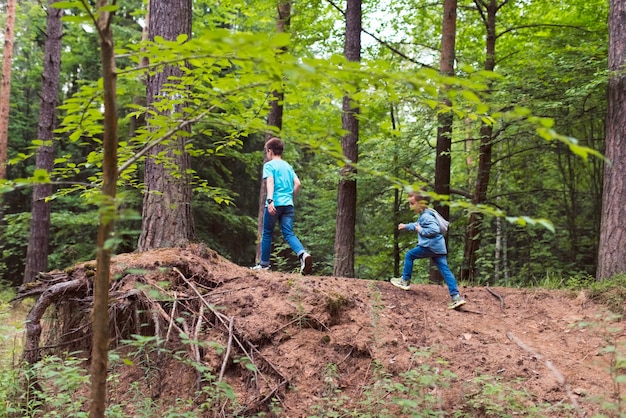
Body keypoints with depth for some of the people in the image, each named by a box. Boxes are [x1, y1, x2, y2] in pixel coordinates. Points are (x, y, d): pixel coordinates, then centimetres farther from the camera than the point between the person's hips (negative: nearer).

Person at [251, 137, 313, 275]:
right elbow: (298, 183, 9)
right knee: (289, 234, -1)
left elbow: (270, 182, -15)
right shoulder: (288, 166, 16)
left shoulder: (269, 165, 0)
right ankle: (303, 254, -26)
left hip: (275, 204, -4)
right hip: (288, 205, 5)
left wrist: (270, 200, -25)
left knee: (267, 234, 10)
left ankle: (264, 263, 17)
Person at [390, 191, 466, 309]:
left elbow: (434, 230, -24)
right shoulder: (424, 215, 19)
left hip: (430, 246, -10)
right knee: (445, 270, 2)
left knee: (409, 255, 9)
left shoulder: (426, 216, -12)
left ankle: (405, 281, 16)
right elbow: (417, 225, 39)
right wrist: (406, 226, 40)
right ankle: (456, 296, -5)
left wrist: (421, 230, -13)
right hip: (439, 247, 10)